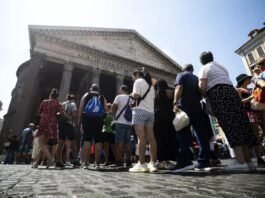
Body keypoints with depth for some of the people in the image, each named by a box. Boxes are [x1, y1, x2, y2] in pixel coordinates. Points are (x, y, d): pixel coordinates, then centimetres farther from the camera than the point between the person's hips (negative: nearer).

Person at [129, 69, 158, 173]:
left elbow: (136, 95, -11)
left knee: (141, 138, -9)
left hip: (140, 111, -7)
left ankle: (141, 164, -8)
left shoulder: (138, 81, 3)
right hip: (150, 112, 8)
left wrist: (132, 95, 11)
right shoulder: (150, 84, 26)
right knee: (151, 138, 3)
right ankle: (152, 163, 5)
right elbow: (153, 98, 19)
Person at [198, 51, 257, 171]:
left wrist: (206, 95, 13)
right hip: (231, 91, 7)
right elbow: (226, 81, 21)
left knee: (229, 127, -11)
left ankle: (241, 162, -13)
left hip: (218, 94, -7)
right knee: (240, 124, 3)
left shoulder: (204, 68, 8)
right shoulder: (221, 67, 29)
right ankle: (248, 161, 8)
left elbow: (202, 87, -5)